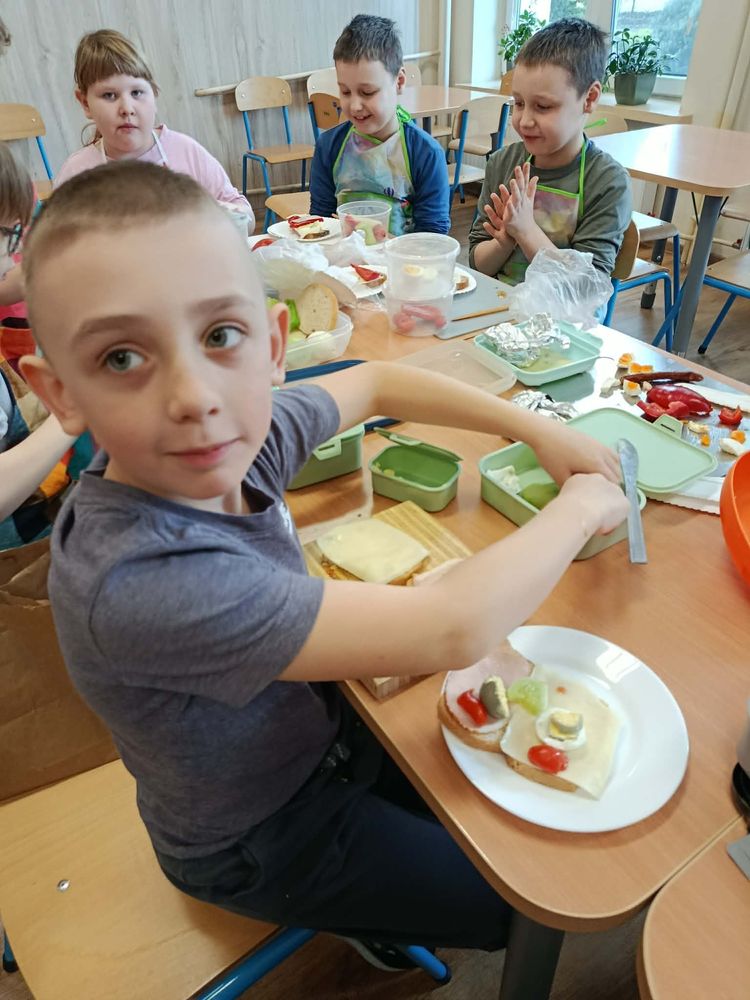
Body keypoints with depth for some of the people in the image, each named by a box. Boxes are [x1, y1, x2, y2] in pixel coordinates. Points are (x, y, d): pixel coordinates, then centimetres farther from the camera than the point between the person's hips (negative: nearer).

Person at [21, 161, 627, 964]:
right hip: (261, 843, -5)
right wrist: (582, 507, -23)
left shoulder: (237, 437, -21)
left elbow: (375, 384, -2)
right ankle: (366, 923, 36)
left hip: (318, 728, 6)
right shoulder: (138, 582, -42)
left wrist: (536, 430, -10)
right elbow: (451, 629, -41)